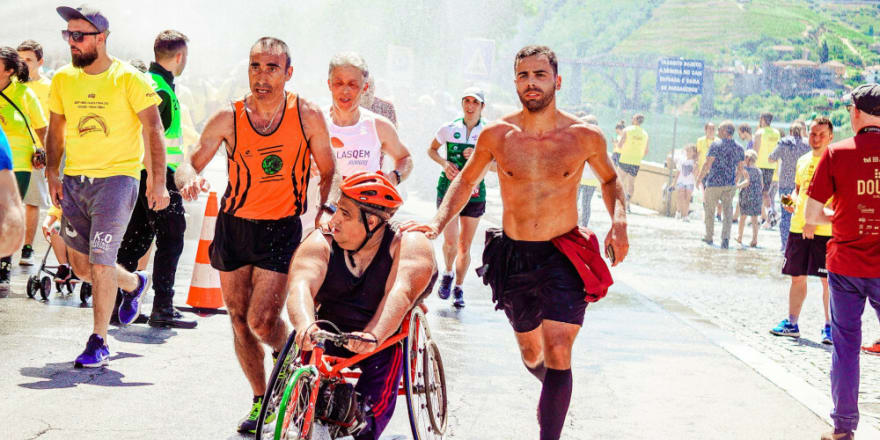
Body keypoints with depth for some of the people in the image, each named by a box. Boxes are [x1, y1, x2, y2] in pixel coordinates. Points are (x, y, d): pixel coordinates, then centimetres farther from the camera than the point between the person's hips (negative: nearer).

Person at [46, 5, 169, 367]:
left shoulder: (128, 80, -8)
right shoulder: (63, 79, 6)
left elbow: (153, 129, -9)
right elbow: (56, 129, 16)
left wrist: (158, 182, -15)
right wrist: (52, 173, 5)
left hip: (116, 177, -5)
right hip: (75, 181, 6)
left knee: (100, 262, -10)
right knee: (80, 265, 11)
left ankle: (99, 343, 1)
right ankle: (133, 284, 40)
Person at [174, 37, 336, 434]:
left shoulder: (307, 116, -8)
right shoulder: (228, 119, -7)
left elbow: (328, 175, 3)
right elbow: (189, 163, 0)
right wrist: (189, 178, -23)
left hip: (281, 229, -2)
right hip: (233, 226, 3)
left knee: (262, 321, -13)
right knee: (239, 319, 9)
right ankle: (261, 400, 26)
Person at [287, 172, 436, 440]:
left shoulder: (408, 246, -10)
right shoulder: (321, 244, -3)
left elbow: (400, 292, -28)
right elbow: (300, 286, -21)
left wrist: (373, 335, -47)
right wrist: (305, 325, -44)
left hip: (383, 341, -2)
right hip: (328, 336, 2)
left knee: (373, 406, -24)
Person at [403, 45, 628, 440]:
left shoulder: (584, 136, -6)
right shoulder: (496, 135, -3)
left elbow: (609, 179, 14)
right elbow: (466, 180, 14)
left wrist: (619, 222, -3)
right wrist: (438, 222, 0)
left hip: (564, 258, -2)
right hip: (513, 258, 2)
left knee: (557, 353, -16)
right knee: (530, 352, 17)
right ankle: (554, 391, 50)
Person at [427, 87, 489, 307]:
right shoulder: (449, 128, -1)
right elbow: (431, 150, 14)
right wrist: (444, 163, -5)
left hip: (474, 193, 0)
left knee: (465, 245, 5)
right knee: (450, 241, -11)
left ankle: (459, 287, 23)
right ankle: (448, 274, 20)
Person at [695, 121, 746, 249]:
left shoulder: (716, 145, -10)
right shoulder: (738, 148, 6)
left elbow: (707, 165, -13)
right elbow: (740, 169, 10)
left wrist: (699, 178, -2)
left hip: (714, 183, -4)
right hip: (730, 185, 4)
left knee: (709, 210, 13)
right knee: (728, 213, 4)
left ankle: (709, 237, 22)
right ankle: (726, 238, -12)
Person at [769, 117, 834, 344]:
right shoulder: (803, 161, 14)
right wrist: (792, 202, 4)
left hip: (825, 231, -6)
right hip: (798, 228, 6)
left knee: (828, 280, -2)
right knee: (797, 276, 11)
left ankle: (829, 327, 6)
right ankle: (791, 324, 20)